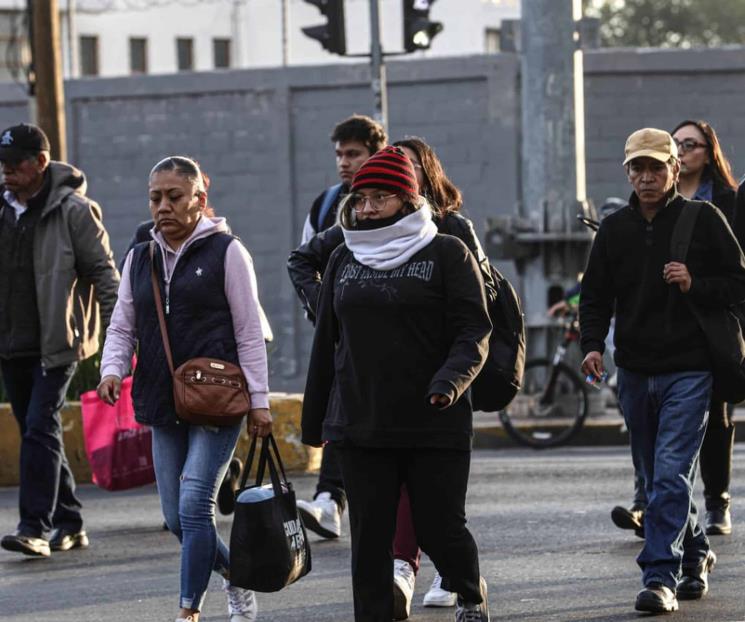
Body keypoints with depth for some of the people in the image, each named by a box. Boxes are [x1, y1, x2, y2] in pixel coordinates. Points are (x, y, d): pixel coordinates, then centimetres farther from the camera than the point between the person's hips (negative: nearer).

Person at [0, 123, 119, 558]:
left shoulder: (72, 210, -7)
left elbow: (103, 273, -7)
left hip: (57, 342, -7)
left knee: (40, 428, -15)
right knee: (38, 433, 11)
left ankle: (36, 527, -17)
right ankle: (69, 523, 21)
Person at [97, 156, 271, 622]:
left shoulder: (225, 251, -2)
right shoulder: (140, 260, 13)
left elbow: (249, 332, -3)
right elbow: (122, 327, 15)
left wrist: (259, 400, -7)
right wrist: (112, 370, -6)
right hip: (164, 405, 6)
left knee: (195, 504, -16)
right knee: (177, 517, 7)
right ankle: (239, 583, 28)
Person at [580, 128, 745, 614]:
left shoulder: (703, 220, -3)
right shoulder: (615, 229, 8)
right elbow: (596, 295, 11)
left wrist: (695, 286, -18)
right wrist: (592, 344, -6)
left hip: (689, 370, -5)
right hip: (635, 372, 5)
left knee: (671, 474, -14)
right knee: (658, 477, 14)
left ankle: (661, 577, -16)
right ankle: (696, 554, 34)